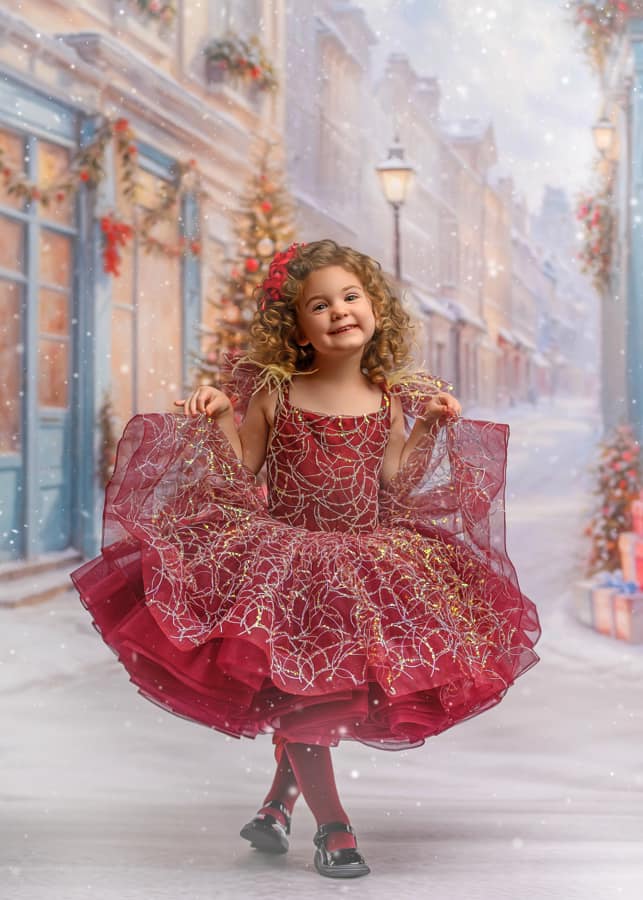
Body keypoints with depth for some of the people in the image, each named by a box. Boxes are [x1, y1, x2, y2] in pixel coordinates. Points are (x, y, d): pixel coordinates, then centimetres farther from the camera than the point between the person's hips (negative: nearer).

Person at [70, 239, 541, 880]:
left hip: (367, 557, 2)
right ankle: (332, 825, 10)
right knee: (299, 686, -5)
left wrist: (432, 430, -1)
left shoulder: (389, 400, 3)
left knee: (347, 691, 4)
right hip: (282, 551, -2)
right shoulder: (273, 393, -3)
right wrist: (218, 419, -13)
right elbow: (241, 475, 1)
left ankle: (281, 797, 30)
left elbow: (393, 485, 2)